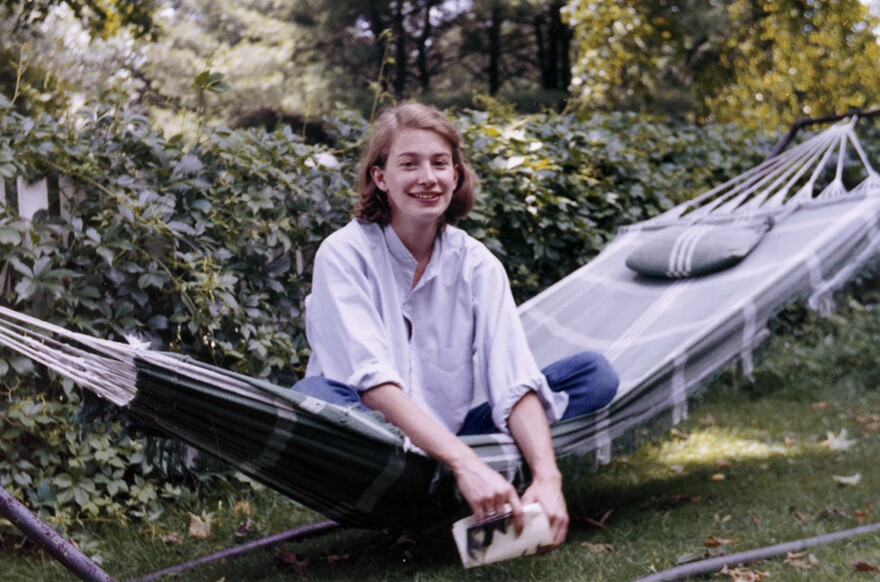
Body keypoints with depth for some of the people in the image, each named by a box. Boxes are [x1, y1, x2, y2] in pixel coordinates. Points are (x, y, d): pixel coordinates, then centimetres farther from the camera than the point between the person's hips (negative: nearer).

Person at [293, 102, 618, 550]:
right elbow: (372, 378, -24)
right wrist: (464, 463, -37)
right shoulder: (344, 254, -10)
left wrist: (546, 478, -31)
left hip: (452, 439, 4)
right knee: (315, 396, -37)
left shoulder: (477, 265, 0)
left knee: (594, 374, -8)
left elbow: (513, 380, -12)